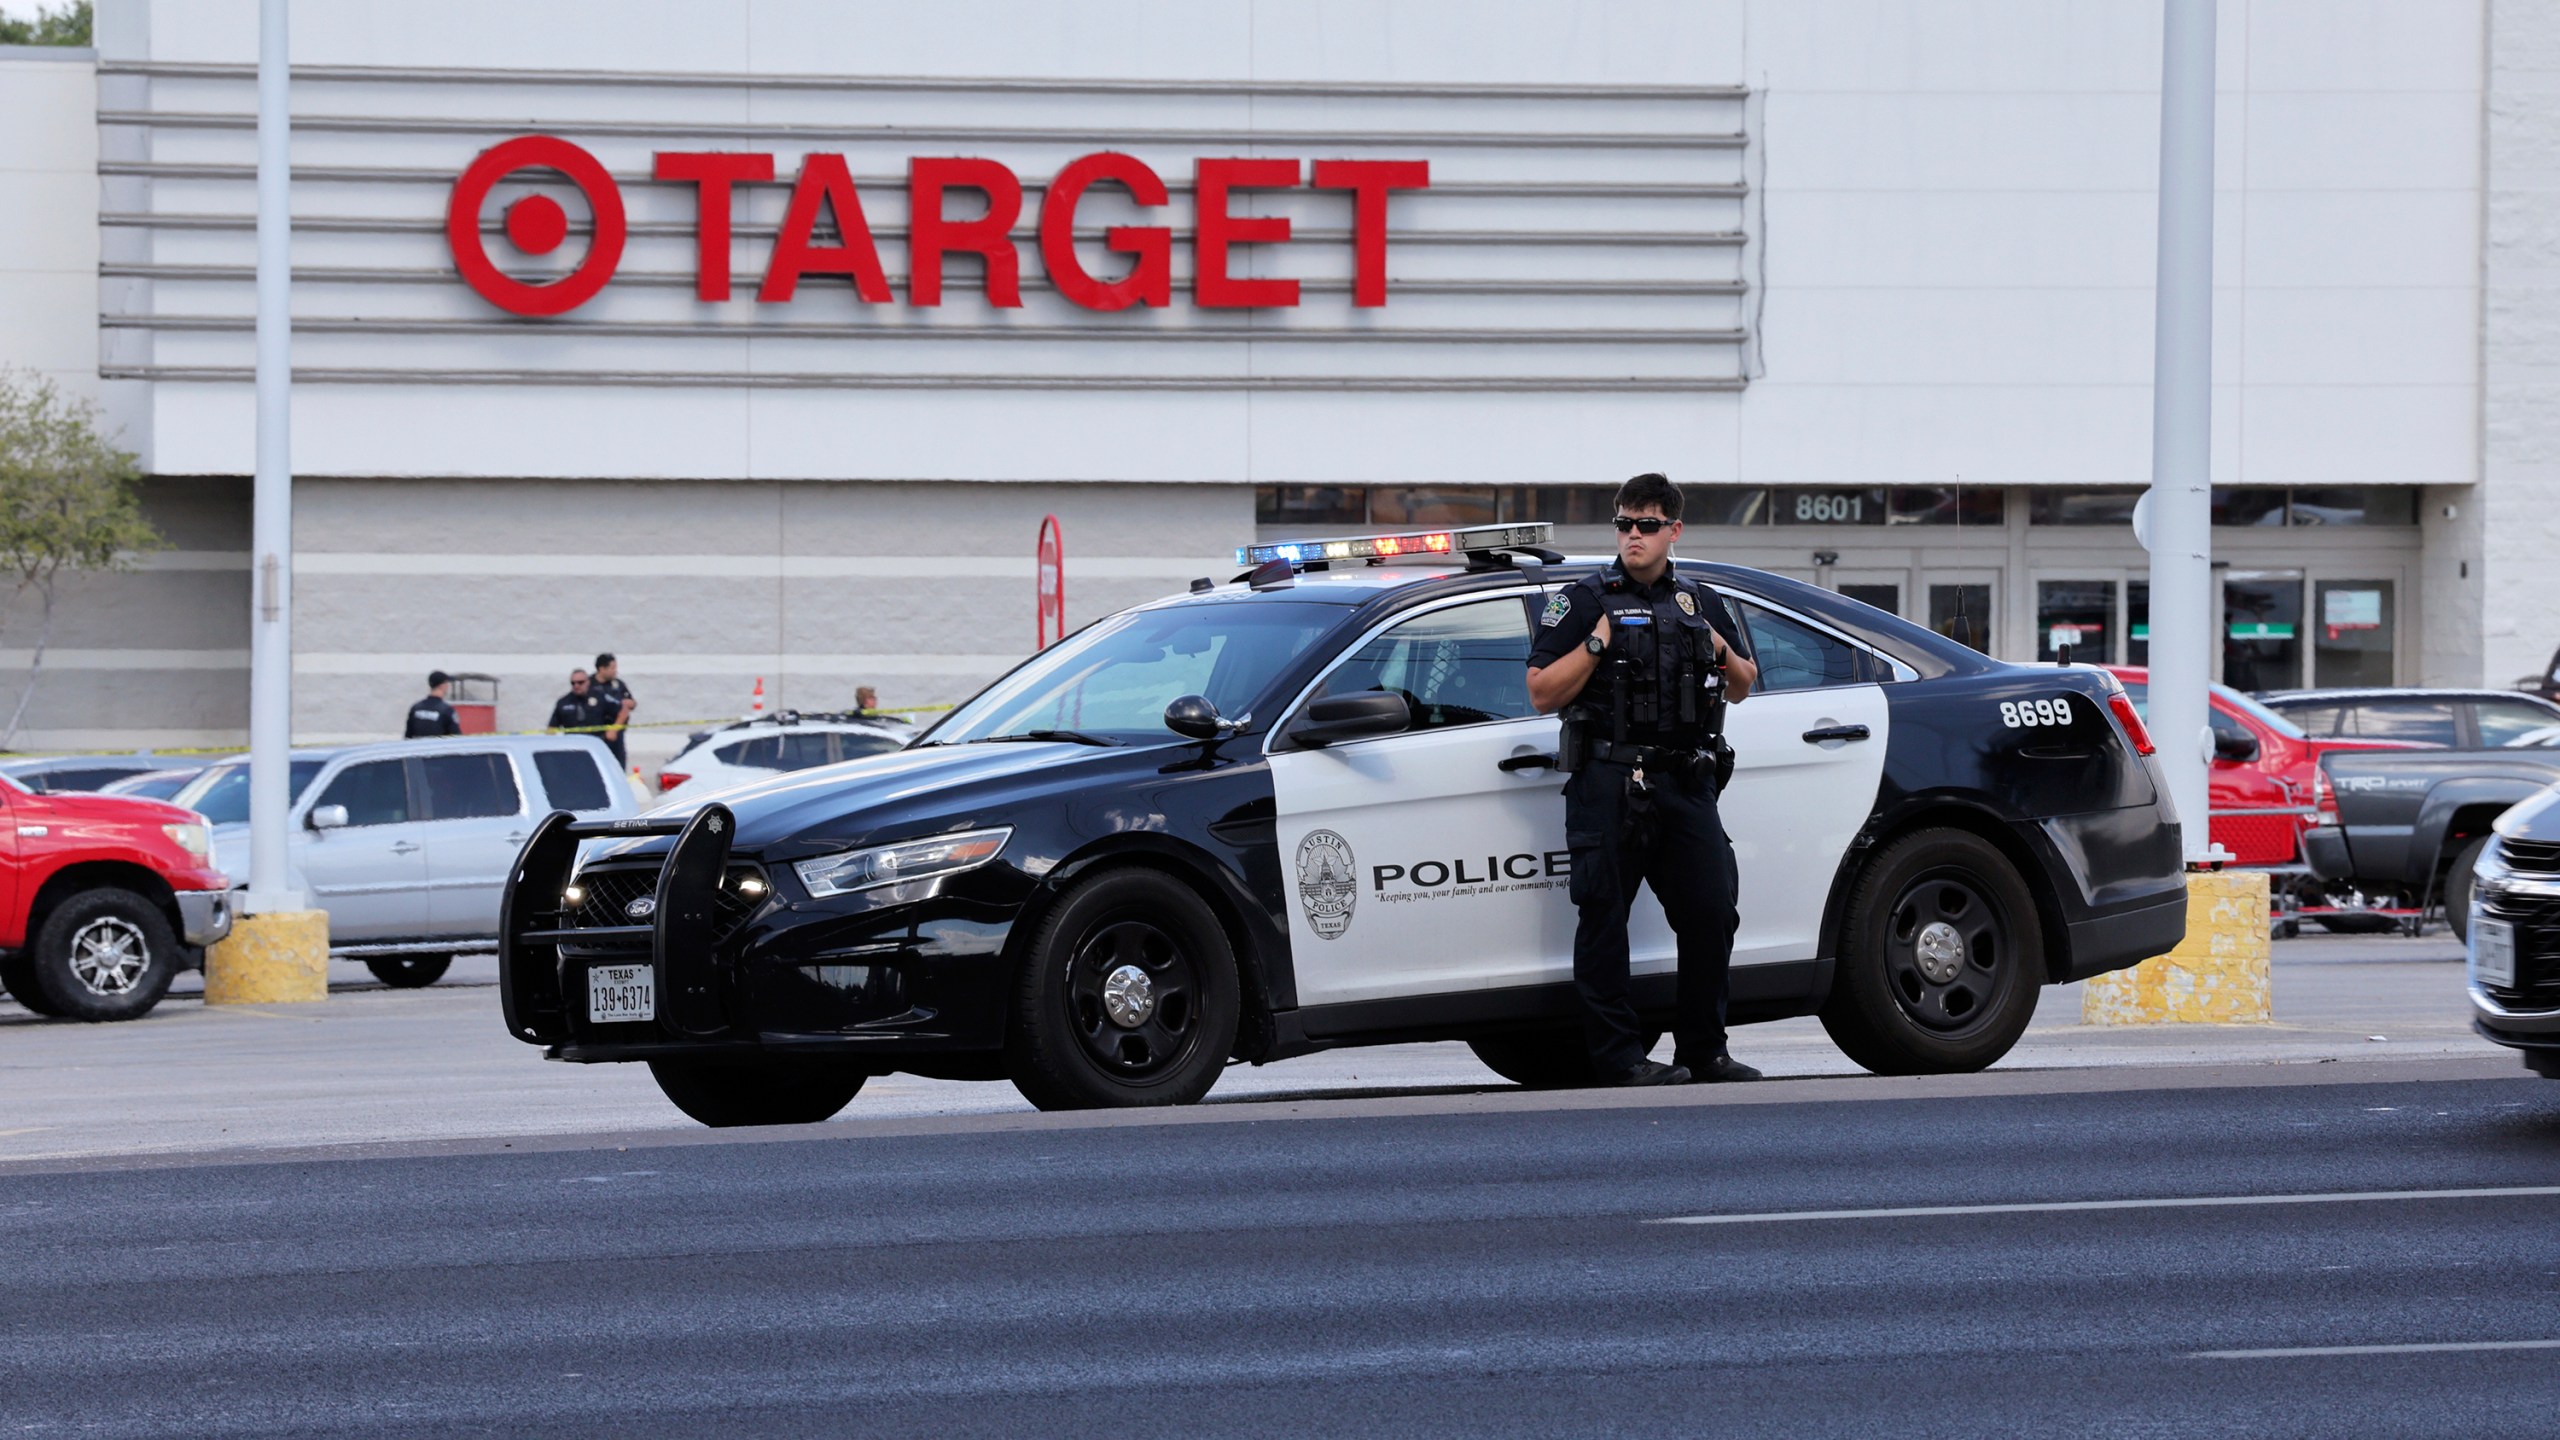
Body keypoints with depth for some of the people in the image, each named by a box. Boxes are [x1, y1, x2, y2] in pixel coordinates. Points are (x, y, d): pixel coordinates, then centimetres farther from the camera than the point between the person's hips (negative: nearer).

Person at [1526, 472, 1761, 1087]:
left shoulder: (1703, 603, 17)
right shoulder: (1585, 601, 3)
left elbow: (1741, 689, 24)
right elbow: (1542, 694, -3)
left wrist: (1723, 652, 4)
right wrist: (1597, 643, -13)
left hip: (1687, 783, 4)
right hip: (1610, 782, -4)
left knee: (1711, 914, 2)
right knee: (1604, 919, -4)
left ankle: (1704, 1053, 12)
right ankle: (1619, 1056, -1)